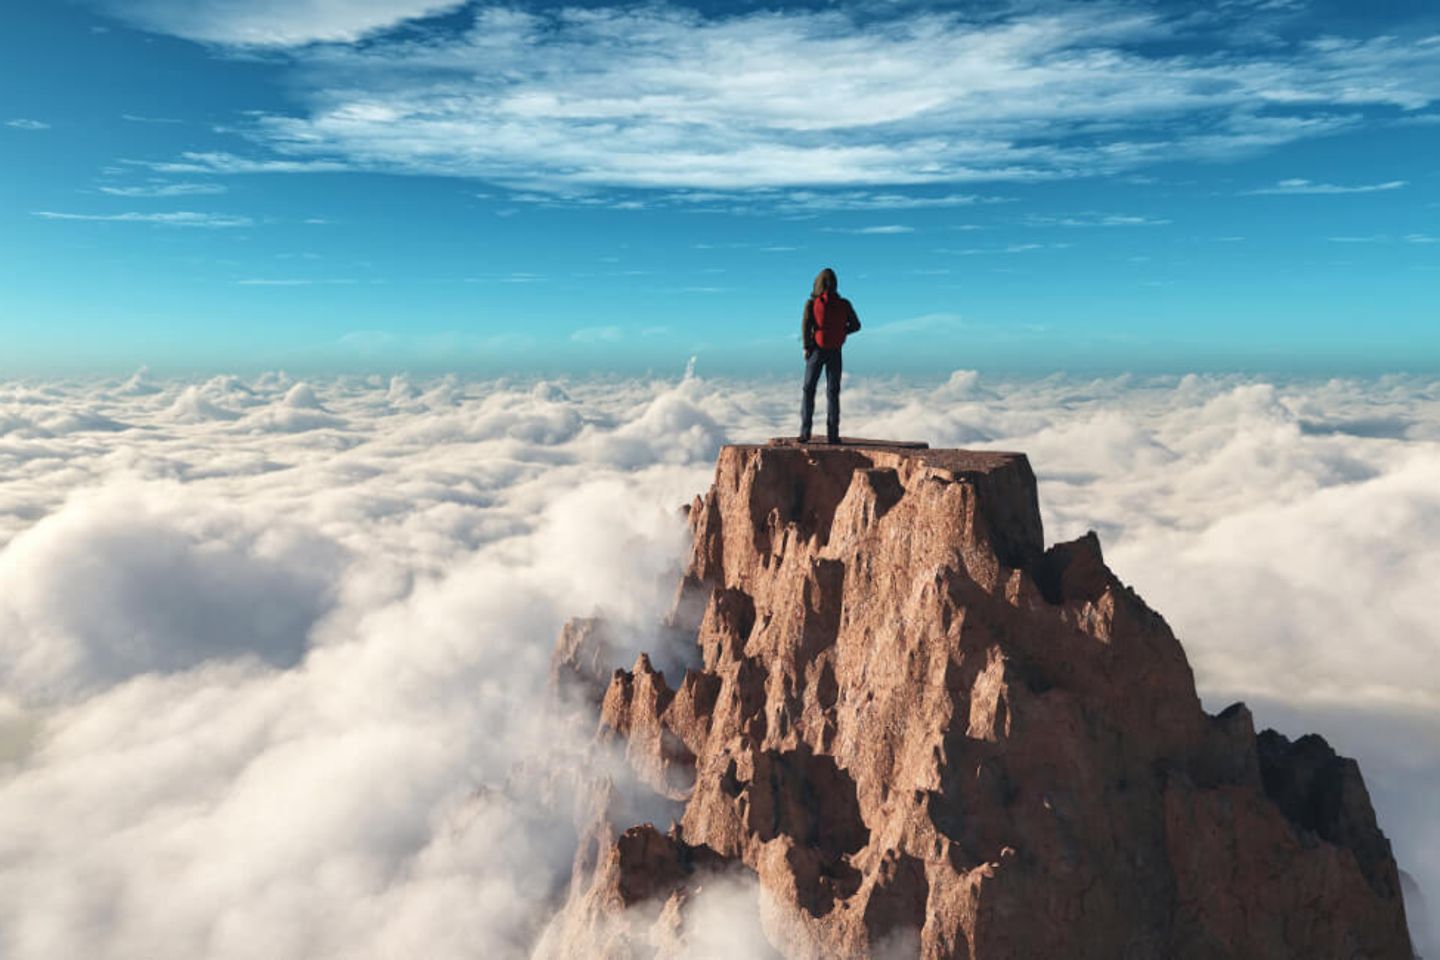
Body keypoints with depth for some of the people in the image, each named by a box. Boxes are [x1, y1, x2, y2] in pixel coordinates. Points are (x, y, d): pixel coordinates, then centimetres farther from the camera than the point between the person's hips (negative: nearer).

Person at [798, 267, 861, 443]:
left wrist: (806, 347, -5)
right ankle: (832, 434, 2)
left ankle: (805, 432, 3)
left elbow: (806, 325, -17)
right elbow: (856, 325, 2)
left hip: (816, 350, -1)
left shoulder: (811, 303, -9)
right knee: (833, 392, 8)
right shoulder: (844, 304, -2)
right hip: (835, 352, 1)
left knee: (809, 390, 10)